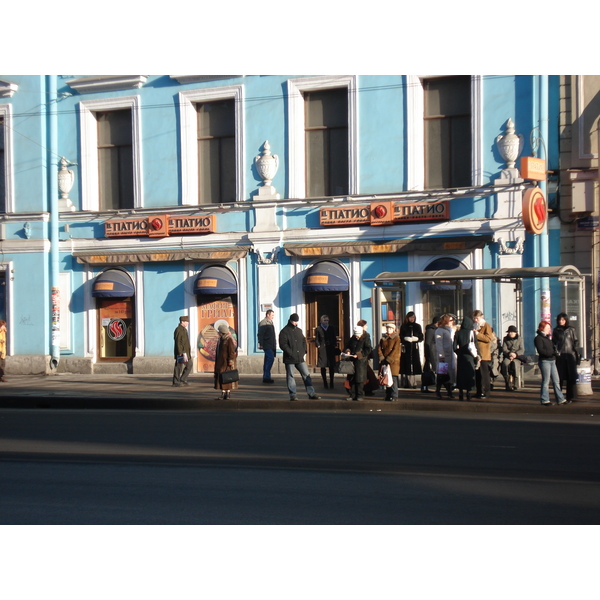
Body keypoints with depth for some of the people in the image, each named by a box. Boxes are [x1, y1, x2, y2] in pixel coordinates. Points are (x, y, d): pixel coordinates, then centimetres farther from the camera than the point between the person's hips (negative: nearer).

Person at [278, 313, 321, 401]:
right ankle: (292, 395, 7)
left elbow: (304, 341, 22)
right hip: (289, 358, -6)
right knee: (290, 376, 1)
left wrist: (303, 351, 7)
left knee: (306, 375, 3)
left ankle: (311, 393, 7)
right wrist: (291, 353, -17)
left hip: (300, 358, 6)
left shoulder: (299, 330, 15)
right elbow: (283, 345, -12)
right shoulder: (284, 332, -5)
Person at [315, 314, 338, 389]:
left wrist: (335, 345, 4)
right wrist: (318, 345, -9)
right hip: (322, 349, -2)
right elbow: (316, 339, 3)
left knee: (332, 366, 1)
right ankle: (325, 382, 10)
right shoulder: (318, 329, 3)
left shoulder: (331, 328, 12)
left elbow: (335, 337, 13)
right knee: (323, 366, 1)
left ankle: (331, 382, 10)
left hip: (331, 349, 2)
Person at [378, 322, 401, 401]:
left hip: (393, 361, -5)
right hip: (384, 361, 5)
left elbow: (395, 350, -9)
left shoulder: (396, 338, -1)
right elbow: (379, 348, 8)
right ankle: (388, 394, 15)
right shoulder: (383, 338, 14)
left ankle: (394, 396, -7)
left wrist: (388, 359, -15)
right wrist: (382, 358, -8)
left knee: (393, 378, -9)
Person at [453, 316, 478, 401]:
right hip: (469, 356, -2)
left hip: (460, 357, 2)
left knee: (460, 375, 9)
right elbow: (475, 346, -11)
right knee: (469, 374, 6)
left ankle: (460, 393, 8)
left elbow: (454, 347, -4)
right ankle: (468, 393, 1)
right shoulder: (471, 333, -7)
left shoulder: (458, 333, -3)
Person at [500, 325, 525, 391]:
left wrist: (515, 354, -16)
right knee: (505, 363, -33)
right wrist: (509, 353, -17)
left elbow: (522, 350, 2)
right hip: (507, 356, 1)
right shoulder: (505, 339, 14)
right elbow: (504, 349, 3)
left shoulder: (519, 339, 10)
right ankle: (507, 384, -30)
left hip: (517, 357, -1)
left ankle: (514, 384, -30)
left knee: (514, 363, -35)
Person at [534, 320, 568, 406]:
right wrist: (552, 352, -24)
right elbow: (541, 350, -18)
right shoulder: (538, 338, -7)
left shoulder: (547, 338, 21)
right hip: (544, 361, -9)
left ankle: (560, 399, 10)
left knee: (556, 380, 7)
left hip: (552, 361, 9)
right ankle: (545, 399, 4)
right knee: (546, 381, -4)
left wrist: (555, 350, 5)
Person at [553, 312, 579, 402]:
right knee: (559, 377, -1)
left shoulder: (571, 330, 8)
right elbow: (553, 343, 10)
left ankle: (570, 397, 3)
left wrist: (576, 354, 1)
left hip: (570, 355, 0)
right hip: (559, 356, 0)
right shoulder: (556, 331, 9)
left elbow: (575, 343, 7)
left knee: (571, 377, -2)